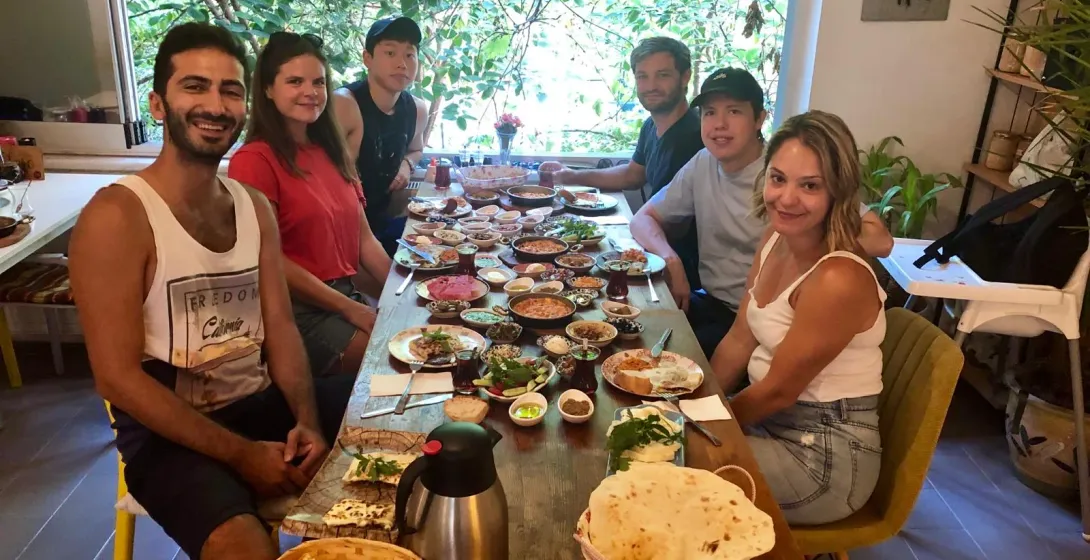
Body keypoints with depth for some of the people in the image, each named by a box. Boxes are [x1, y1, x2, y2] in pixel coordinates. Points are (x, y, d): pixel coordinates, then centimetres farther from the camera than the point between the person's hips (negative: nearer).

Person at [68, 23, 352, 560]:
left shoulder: (255, 207, 7)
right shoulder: (115, 216, -15)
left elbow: (280, 325, 5)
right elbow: (118, 378, -17)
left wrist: (307, 420, -12)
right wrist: (242, 455, -20)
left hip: (264, 402, 7)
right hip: (168, 433, -6)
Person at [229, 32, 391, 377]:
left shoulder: (331, 152, 14)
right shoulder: (254, 161, -10)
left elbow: (363, 239, 12)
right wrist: (351, 310, -14)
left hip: (347, 294, 7)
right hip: (294, 312, -7)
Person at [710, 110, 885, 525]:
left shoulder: (839, 279, -27)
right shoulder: (776, 238, -1)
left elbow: (779, 390, -19)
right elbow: (739, 342, 5)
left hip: (825, 453, -7)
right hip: (774, 419, 8)